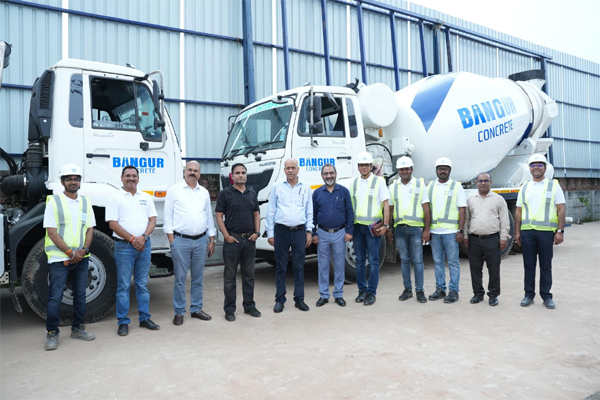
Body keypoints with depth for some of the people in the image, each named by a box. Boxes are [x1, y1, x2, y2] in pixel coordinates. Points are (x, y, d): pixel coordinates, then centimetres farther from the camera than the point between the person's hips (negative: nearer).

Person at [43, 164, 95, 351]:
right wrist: (70, 252, -14)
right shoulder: (54, 202, -5)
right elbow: (51, 232, -10)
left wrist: (84, 250, -6)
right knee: (55, 297, 0)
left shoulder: (85, 202, 9)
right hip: (59, 258, -4)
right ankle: (52, 333, 13)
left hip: (81, 258, 5)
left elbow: (90, 229, 10)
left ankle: (77, 328, 25)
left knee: (80, 294, 11)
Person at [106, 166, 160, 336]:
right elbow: (113, 224, -8)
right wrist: (132, 239, -13)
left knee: (143, 284, 11)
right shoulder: (115, 198, -1)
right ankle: (123, 322, 11)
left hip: (144, 245, 4)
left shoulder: (146, 198, 12)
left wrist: (143, 237, -10)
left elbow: (152, 220, 7)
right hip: (124, 246, -4)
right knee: (123, 285, 2)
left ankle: (144, 318, 20)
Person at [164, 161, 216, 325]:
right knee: (180, 278, 2)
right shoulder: (174, 190, 1)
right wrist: (171, 239, -8)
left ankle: (196, 309, 22)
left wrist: (211, 240, 11)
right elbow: (168, 216, -1)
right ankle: (179, 312, 12)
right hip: (181, 240, -4)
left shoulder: (204, 192, 13)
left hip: (201, 240, 4)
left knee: (198, 278, 11)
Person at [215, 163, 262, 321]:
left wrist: (256, 232, 1)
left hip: (250, 239, 4)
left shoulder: (252, 193, 10)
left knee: (248, 274, 12)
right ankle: (229, 309, 12)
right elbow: (219, 216, -5)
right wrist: (226, 236, -12)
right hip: (232, 239, -4)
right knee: (230, 275, 4)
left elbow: (256, 214, 14)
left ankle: (249, 306, 22)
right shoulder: (225, 193, -3)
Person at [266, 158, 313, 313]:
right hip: (281, 231, -1)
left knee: (299, 267, 7)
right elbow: (270, 211, 4)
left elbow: (309, 212, 11)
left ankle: (299, 299, 18)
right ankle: (280, 300, 15)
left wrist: (309, 231, 4)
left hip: (299, 231, 1)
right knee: (280, 267, 5)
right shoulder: (277, 187, 4)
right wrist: (270, 233, 0)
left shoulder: (305, 188, 9)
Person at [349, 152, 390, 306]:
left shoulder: (379, 181, 0)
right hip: (357, 225, 4)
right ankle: (362, 290, 20)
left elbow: (385, 204, -3)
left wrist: (385, 225, -11)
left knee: (373, 260, 0)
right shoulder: (353, 182, 11)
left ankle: (371, 293, 8)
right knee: (359, 260, 10)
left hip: (373, 226, -4)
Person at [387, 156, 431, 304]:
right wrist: (388, 229, 7)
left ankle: (420, 291, 9)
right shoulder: (393, 187, 11)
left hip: (416, 227, -2)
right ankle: (407, 289, 18)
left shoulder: (420, 184, 4)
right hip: (399, 228, 3)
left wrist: (426, 229, -6)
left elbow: (426, 209, 0)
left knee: (417, 260, 0)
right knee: (404, 260, 9)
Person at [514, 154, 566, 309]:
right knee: (529, 265, 8)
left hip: (546, 231, -2)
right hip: (527, 231, 3)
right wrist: (517, 232, 6)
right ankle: (529, 295, 17)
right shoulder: (525, 187, 12)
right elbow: (519, 211, 11)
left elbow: (561, 210, -1)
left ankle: (546, 296, 16)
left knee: (546, 265, 5)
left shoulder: (554, 185, 3)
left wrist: (560, 231, -9)